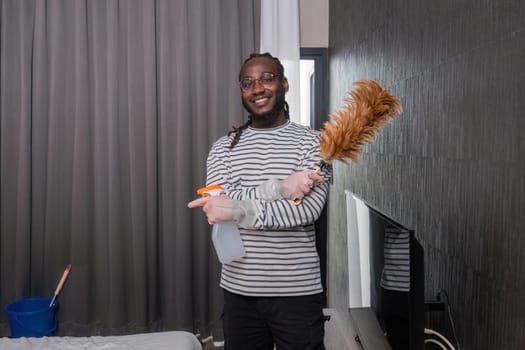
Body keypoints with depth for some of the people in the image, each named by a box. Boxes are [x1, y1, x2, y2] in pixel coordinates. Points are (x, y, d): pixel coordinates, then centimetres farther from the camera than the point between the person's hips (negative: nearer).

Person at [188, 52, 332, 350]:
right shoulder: (223, 147, 4)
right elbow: (222, 204, -11)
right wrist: (280, 187, -22)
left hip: (297, 291, -2)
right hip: (239, 290, 3)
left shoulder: (313, 142, -4)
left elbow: (309, 209, -18)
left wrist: (238, 209, -25)